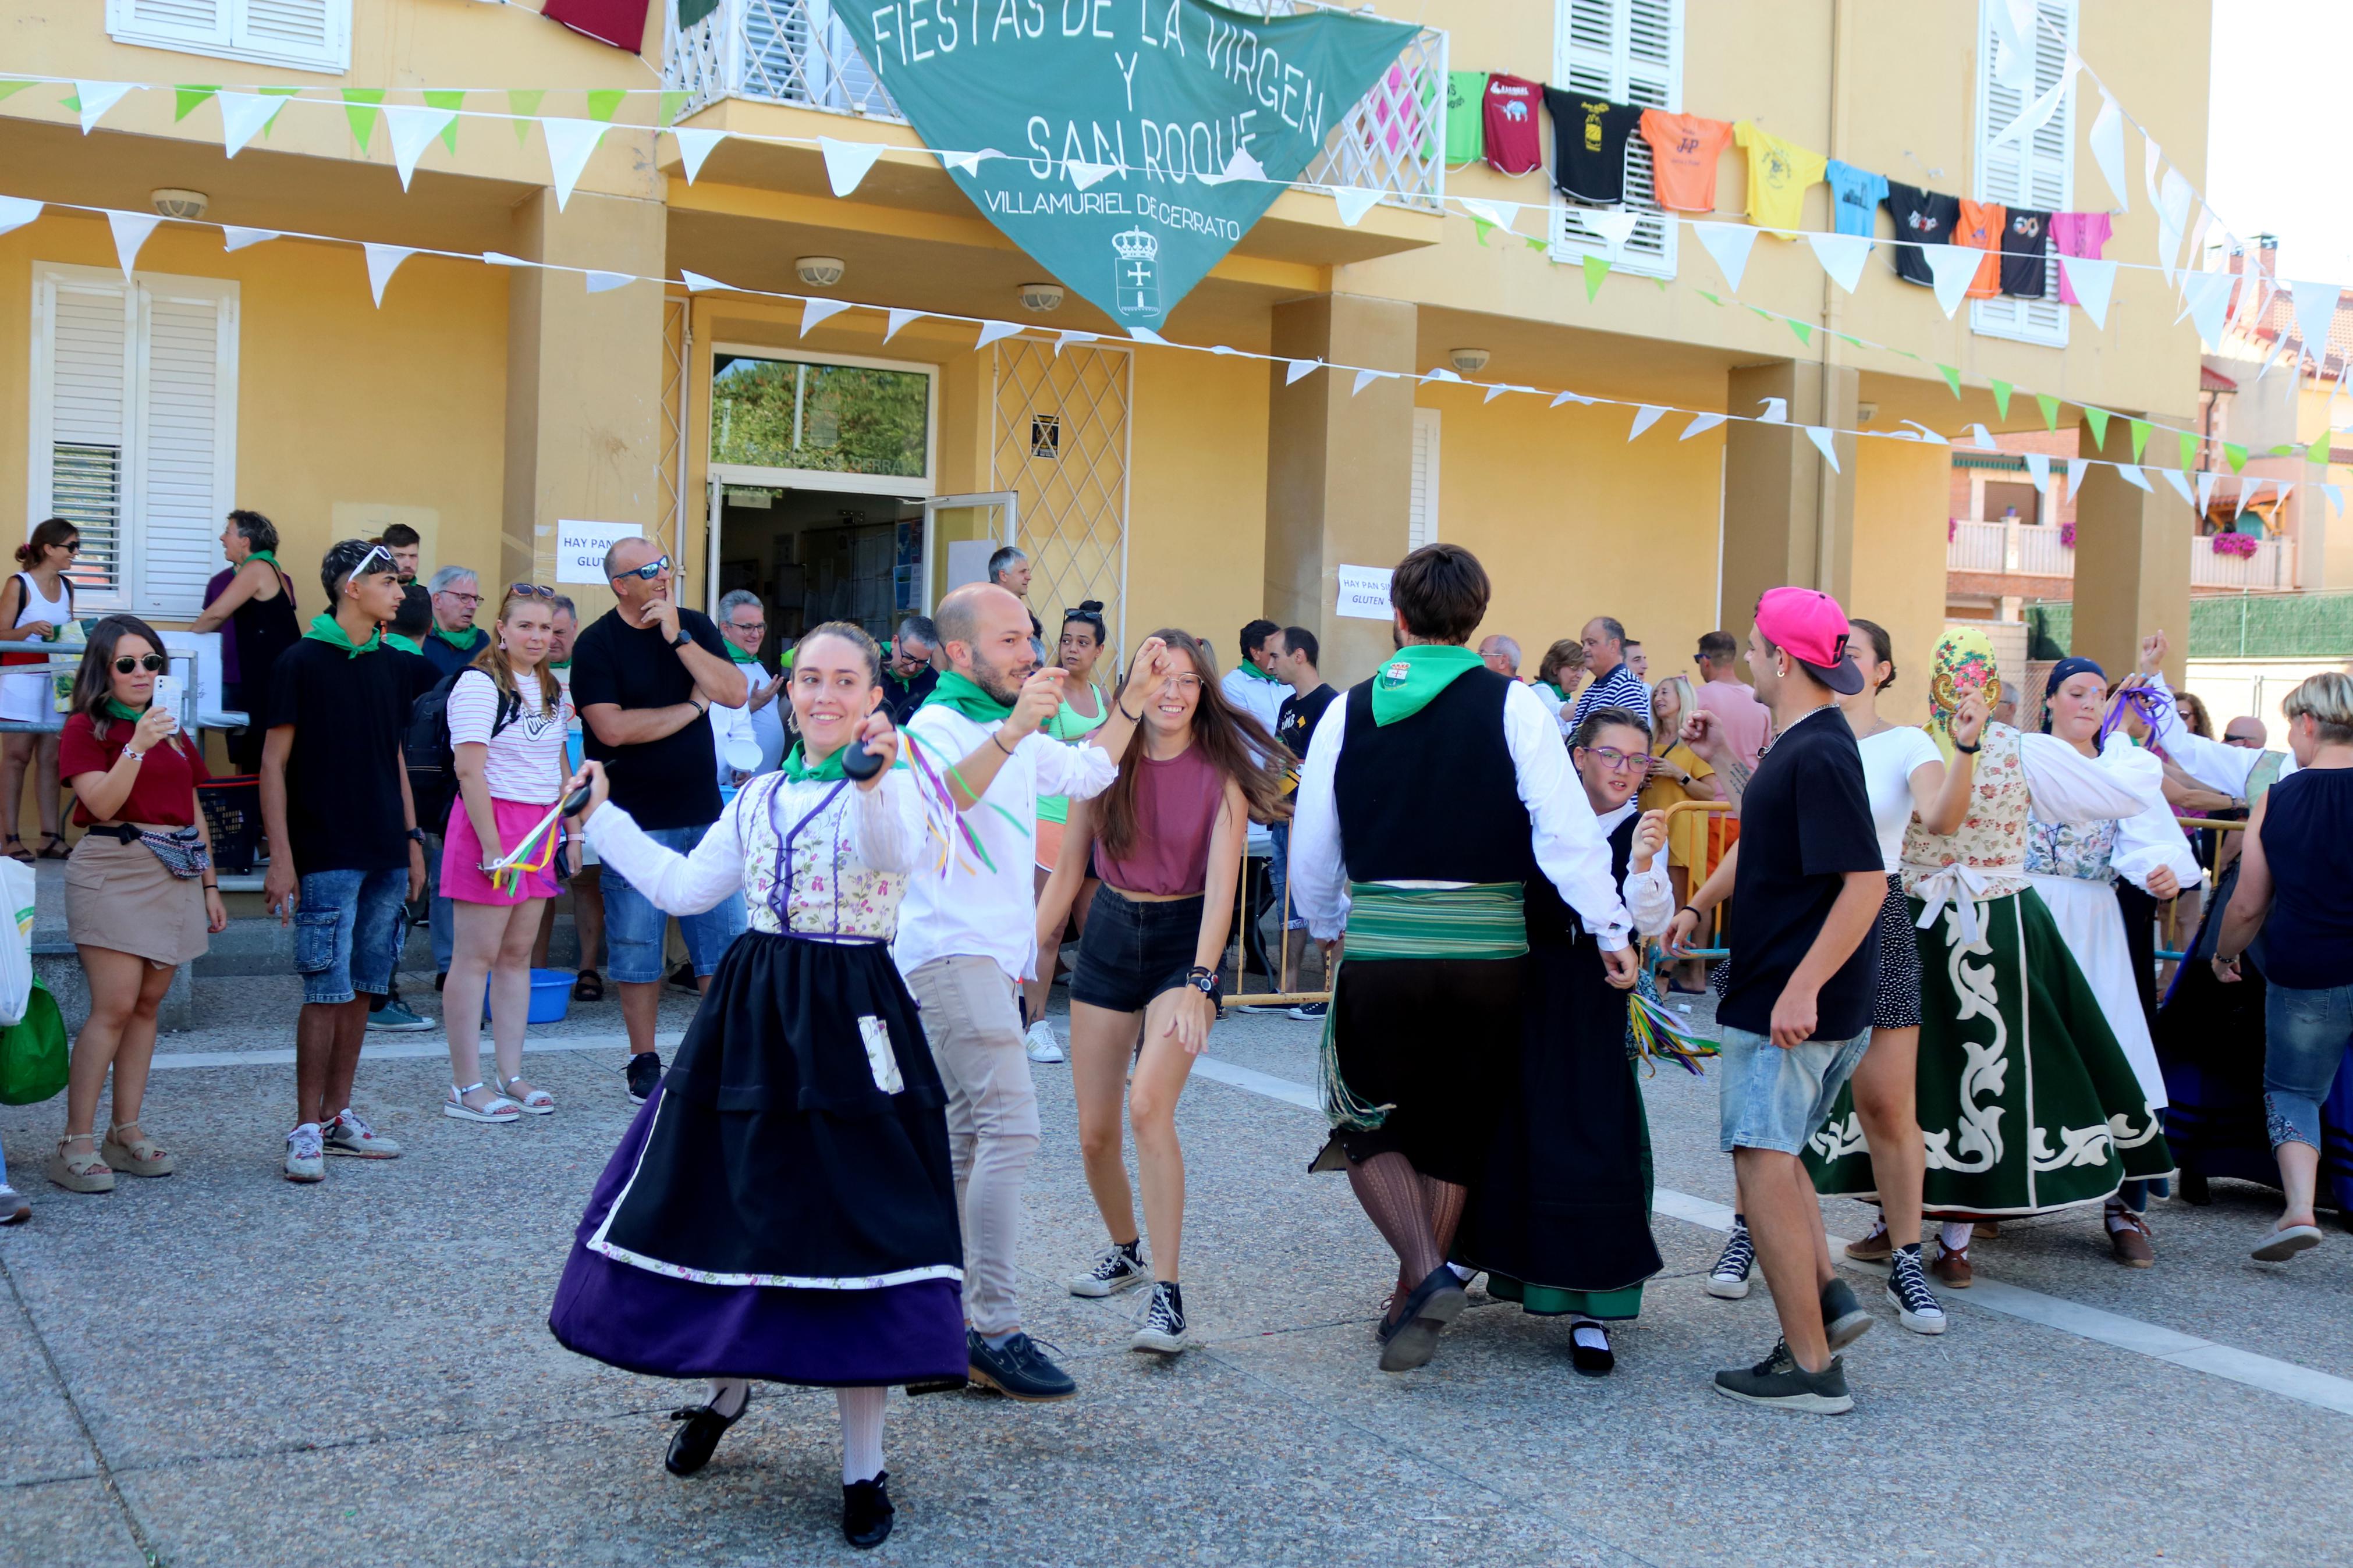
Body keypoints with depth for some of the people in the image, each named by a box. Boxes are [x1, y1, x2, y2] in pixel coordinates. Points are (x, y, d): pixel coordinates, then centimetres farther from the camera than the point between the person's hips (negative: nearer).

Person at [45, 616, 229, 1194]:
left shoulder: (173, 730, 18)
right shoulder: (86, 728, 0)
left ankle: (125, 1132, 11)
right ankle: (76, 1145, -9)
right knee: (115, 1006, -13)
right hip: (116, 871, -6)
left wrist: (210, 885, 18)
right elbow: (103, 804, -13)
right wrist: (137, 746, -22)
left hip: (176, 876, 6)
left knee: (147, 1004, 6)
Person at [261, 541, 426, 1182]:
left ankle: (338, 1115, 18)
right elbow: (274, 763, -6)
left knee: (362, 989, 9)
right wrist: (280, 858, -12)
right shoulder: (302, 662, -5)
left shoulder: (388, 667, 13)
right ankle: (307, 1129, 2)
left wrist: (412, 839, 15)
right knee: (328, 991, -6)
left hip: (385, 857, 6)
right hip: (326, 858, -6)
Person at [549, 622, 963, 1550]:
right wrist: (603, 818, 21)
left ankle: (864, 1468, 10)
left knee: (847, 1226, -4)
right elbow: (685, 888, 18)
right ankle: (726, 1390, 40)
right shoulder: (760, 796, 14)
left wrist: (876, 779, -47)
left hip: (847, 1021, -6)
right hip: (751, 1012, 6)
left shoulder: (890, 785, -5)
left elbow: (900, 857, -28)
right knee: (725, 1205, 11)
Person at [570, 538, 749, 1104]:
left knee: (722, 936, 3)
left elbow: (735, 692, -6)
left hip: (703, 813, 4)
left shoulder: (695, 627, 8)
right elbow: (613, 727, -17)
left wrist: (678, 637, -13)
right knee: (637, 947, 4)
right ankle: (644, 1062, 15)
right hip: (634, 820, -3)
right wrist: (693, 705, -8)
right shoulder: (596, 644, -5)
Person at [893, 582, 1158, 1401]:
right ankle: (994, 1330, -18)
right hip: (951, 954, -10)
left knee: (966, 1142, 10)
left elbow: (1086, 771, 32)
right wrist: (1012, 732, -41)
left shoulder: (1007, 731, 20)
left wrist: (1133, 699, 23)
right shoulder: (938, 725, -9)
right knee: (1011, 1128, -18)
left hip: (990, 957, 10)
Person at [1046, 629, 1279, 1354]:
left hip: (1184, 940, -4)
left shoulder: (1221, 775, -9)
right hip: (1108, 936, 4)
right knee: (1095, 1132, 6)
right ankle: (1125, 1252, 33)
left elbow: (1221, 887, -15)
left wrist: (1198, 985, -25)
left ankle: (1168, 1293, -21)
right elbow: (1066, 870, 7)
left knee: (1149, 1103, -25)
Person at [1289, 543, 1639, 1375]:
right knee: (1453, 1132, 16)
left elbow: (1311, 850, 10)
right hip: (1490, 948, 1)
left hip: (1380, 946, 0)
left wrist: (1327, 927, 27)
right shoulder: (1513, 706, -3)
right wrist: (1611, 930, -1)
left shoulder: (1348, 711, 3)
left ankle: (1424, 1274, -7)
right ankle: (1418, 1306, 22)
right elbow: (1567, 828, -11)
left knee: (1368, 1125, 14)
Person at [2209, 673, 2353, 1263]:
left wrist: (2225, 955, 19)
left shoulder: (2277, 800, -4)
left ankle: (2299, 1208, -2)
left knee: (2291, 1091, 15)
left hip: (2304, 977, 0)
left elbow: (2248, 907, 1)